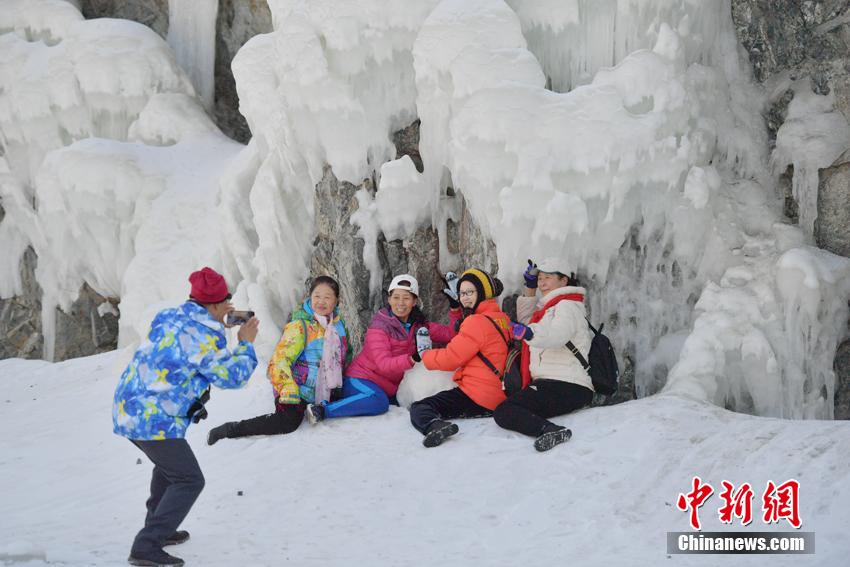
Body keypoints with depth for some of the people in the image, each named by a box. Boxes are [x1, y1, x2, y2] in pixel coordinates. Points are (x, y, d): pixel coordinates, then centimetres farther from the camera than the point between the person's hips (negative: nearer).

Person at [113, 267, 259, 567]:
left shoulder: (169, 317, 9)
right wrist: (246, 344, 7)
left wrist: (218, 322, 27)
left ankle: (158, 528, 39)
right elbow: (232, 376, -7)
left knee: (169, 466, 30)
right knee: (188, 480, -2)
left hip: (128, 410, 10)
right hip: (153, 420, -10)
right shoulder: (203, 337, -16)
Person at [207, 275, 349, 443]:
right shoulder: (299, 326, -16)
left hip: (324, 391, 8)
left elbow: (342, 356, 24)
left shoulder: (339, 324, 5)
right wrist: (289, 394, -29)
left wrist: (339, 384, 20)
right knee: (288, 422, -28)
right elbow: (279, 361, -22)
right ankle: (228, 430, -18)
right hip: (297, 390, -8)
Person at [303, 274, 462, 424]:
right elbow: (383, 364, -22)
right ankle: (322, 410, -35)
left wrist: (455, 308, -8)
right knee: (379, 401, -35)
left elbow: (449, 334, 5)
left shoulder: (418, 325, 7)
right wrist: (413, 358, -37)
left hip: (389, 388, 9)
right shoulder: (380, 325, -12)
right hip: (361, 379, -9)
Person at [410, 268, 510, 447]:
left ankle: (433, 425, -47)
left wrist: (423, 355, 5)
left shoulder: (478, 322, -13)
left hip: (477, 397, -10)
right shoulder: (502, 318, 15)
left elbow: (450, 358, -12)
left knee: (418, 409, -15)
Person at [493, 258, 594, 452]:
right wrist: (530, 289, 31)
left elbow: (557, 333, -25)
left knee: (503, 412, -24)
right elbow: (526, 321, 40)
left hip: (566, 387, -10)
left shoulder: (567, 305, -3)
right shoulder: (547, 307, 27)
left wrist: (530, 333, -45)